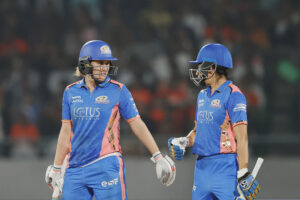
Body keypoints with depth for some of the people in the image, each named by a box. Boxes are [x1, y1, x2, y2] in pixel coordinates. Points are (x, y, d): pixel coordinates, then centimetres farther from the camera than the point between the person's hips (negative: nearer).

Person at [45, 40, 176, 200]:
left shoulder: (118, 90, 0)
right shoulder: (71, 92, 9)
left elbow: (137, 125, 3)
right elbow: (66, 132, 15)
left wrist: (158, 157, -1)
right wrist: (56, 168, 16)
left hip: (107, 167, -4)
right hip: (75, 168, 4)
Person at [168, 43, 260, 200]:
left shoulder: (232, 95, -9)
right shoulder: (203, 95, 17)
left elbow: (241, 137, -15)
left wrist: (244, 175, -20)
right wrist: (183, 142, 5)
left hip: (225, 165, -8)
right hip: (202, 166, 8)